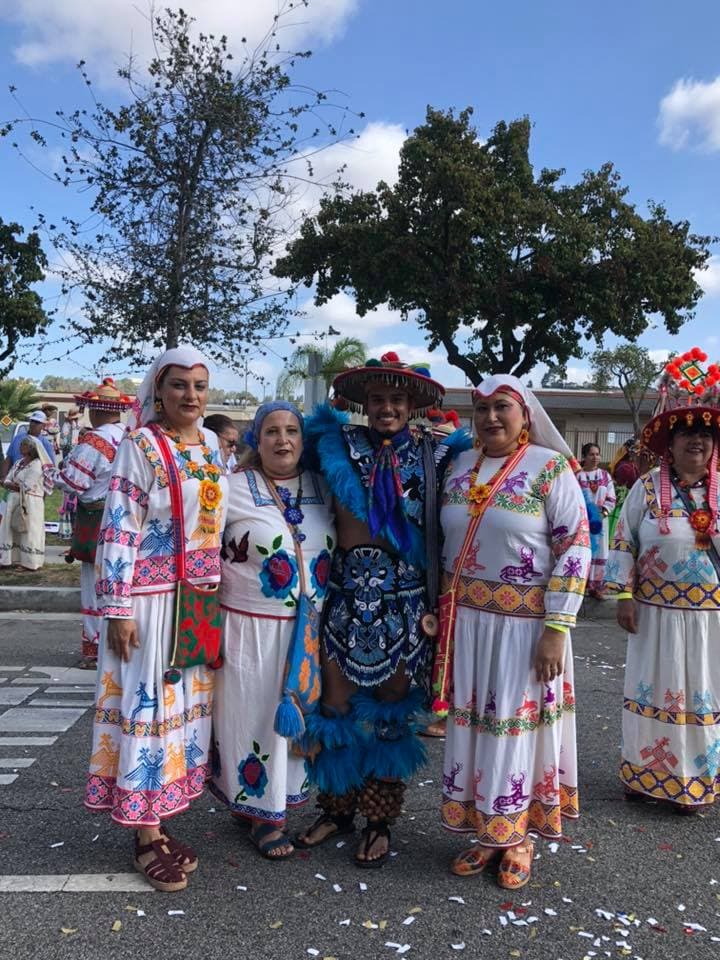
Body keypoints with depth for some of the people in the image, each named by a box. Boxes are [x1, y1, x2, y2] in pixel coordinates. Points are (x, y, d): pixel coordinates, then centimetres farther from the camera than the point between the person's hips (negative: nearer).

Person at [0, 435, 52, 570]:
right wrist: (17, 485, -12)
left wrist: (11, 485, -3)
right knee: (11, 529, 8)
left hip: (30, 502, -8)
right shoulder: (18, 462, 14)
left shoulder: (36, 464, -11)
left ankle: (30, 563, 0)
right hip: (14, 501, 8)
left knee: (29, 532, -4)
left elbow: (26, 486, -17)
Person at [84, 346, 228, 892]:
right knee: (148, 701, 0)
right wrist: (118, 607, -17)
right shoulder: (140, 445, -9)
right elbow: (118, 529, -13)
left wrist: (218, 592, 16)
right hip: (151, 596, -6)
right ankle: (147, 836, 14)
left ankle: (160, 820, 27)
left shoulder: (211, 446, 10)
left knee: (188, 700, 12)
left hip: (200, 597, 7)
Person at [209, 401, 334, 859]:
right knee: (257, 717, 6)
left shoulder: (323, 488, 3)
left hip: (309, 630, 4)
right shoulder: (234, 489, -9)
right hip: (252, 630, -4)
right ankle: (263, 812, 24)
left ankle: (280, 800, 34)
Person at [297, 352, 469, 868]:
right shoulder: (341, 443, 5)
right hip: (347, 593, 1)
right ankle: (338, 808, 29)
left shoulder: (435, 453, 3)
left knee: (391, 708, 10)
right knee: (337, 702, 8)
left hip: (405, 601, -1)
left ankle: (380, 821, 26)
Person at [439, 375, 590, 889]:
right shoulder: (459, 467, 6)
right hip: (466, 620, 5)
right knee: (472, 720, 11)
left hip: (525, 621, -5)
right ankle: (486, 831, 29)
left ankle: (518, 836, 27)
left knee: (518, 721, 7)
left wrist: (556, 629, -16)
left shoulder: (550, 467, -9)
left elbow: (575, 549, -12)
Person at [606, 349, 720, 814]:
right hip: (657, 611, -1)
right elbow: (623, 544, 0)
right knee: (653, 692, 9)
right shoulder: (647, 488, -3)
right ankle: (646, 773, 26)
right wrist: (624, 596, -5)